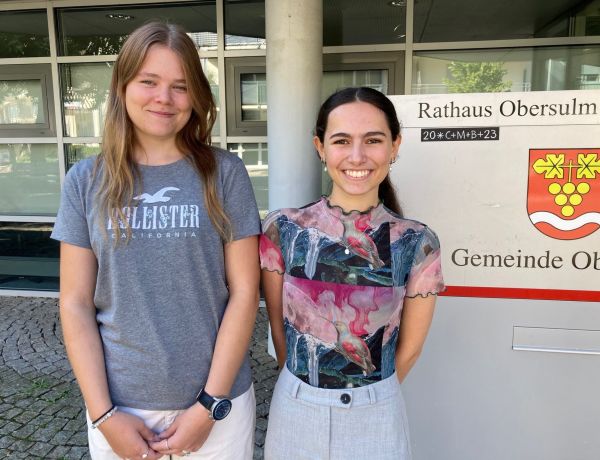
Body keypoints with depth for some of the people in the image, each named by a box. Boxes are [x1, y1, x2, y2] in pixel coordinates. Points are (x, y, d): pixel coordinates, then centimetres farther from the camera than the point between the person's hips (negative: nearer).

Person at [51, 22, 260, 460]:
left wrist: (210, 405, -9)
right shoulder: (86, 180, -2)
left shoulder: (224, 172, -6)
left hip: (218, 401, -1)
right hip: (120, 406, 2)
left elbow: (244, 292, -8)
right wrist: (103, 414, -6)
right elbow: (75, 302, -1)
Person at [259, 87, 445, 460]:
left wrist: (369, 394, 9)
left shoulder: (418, 244, -12)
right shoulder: (281, 230, -11)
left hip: (377, 416, 0)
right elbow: (279, 329, -1)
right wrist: (306, 390, 8)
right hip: (295, 412, 1)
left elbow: (410, 348, -1)